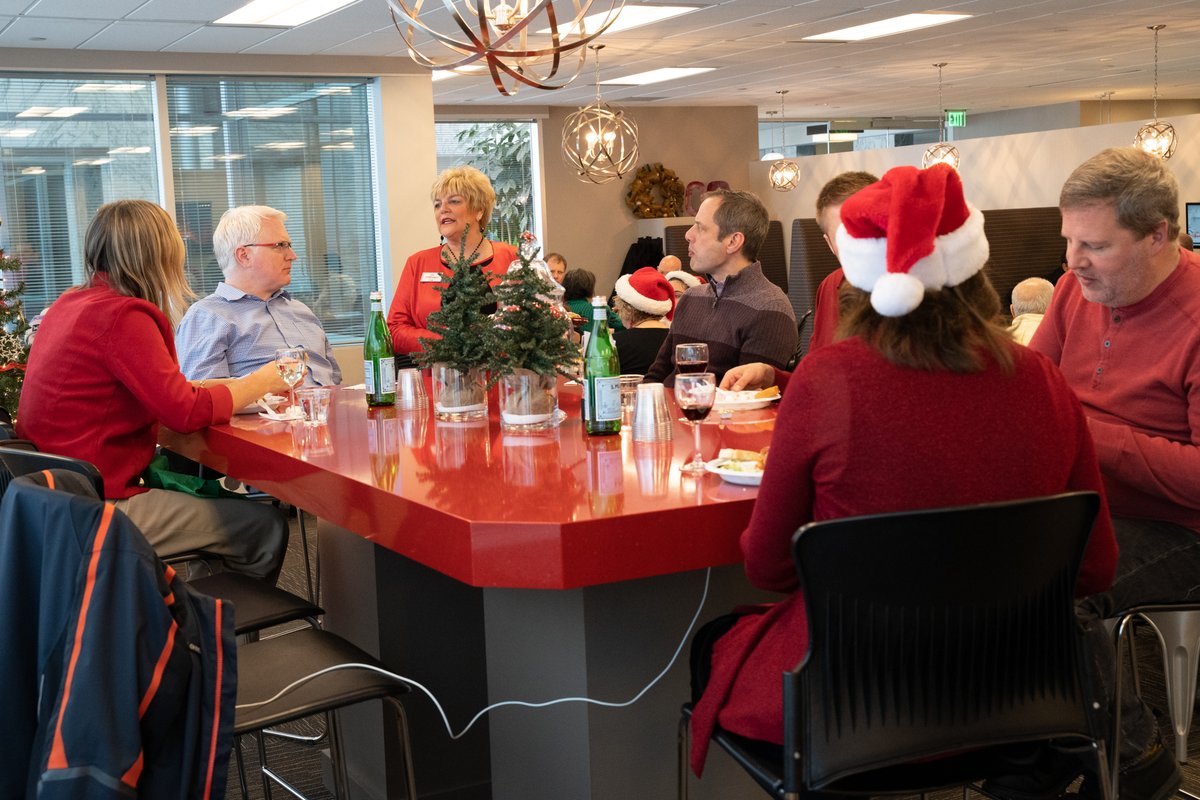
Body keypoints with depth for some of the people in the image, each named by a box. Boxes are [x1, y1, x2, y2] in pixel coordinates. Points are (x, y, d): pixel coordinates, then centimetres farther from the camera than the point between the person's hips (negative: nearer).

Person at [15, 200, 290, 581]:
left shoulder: (70, 303, 10)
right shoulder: (123, 316, -18)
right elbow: (187, 412, -20)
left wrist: (226, 385, 10)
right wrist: (262, 381, -6)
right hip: (99, 507, -10)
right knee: (267, 527, -5)